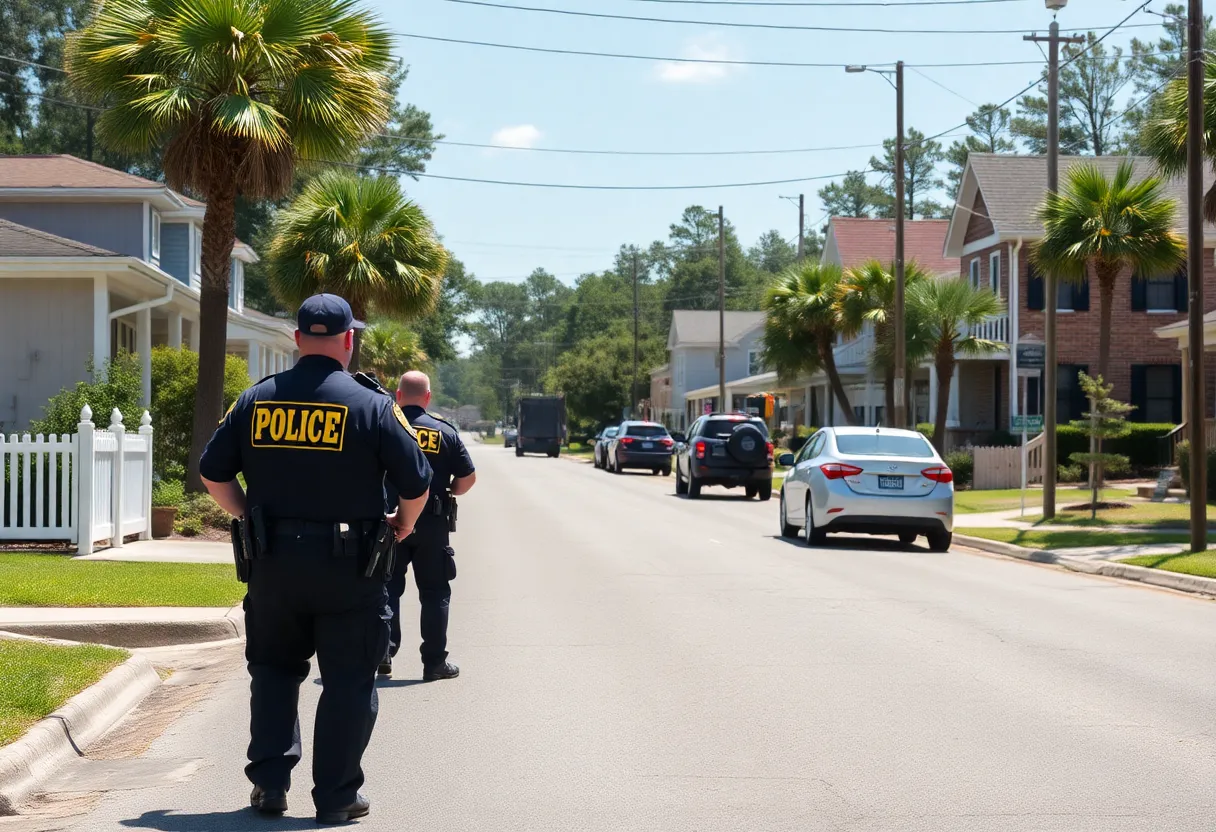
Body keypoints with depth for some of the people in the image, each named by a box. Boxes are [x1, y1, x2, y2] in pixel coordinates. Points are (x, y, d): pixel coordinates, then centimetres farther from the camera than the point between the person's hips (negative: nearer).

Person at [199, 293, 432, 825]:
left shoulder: (256, 400, 2)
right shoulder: (373, 405, -7)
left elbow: (212, 473, 6)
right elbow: (416, 484, -9)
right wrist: (402, 525, 10)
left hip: (273, 563, 3)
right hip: (349, 568, -3)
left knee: (273, 669, 19)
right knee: (348, 680, 7)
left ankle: (269, 781, 15)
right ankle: (336, 796, 9)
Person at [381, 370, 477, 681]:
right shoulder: (445, 431, 1)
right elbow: (468, 478, 0)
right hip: (432, 523, 0)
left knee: (387, 588, 10)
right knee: (435, 592, 7)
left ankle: (382, 653, 4)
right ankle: (435, 662, 8)